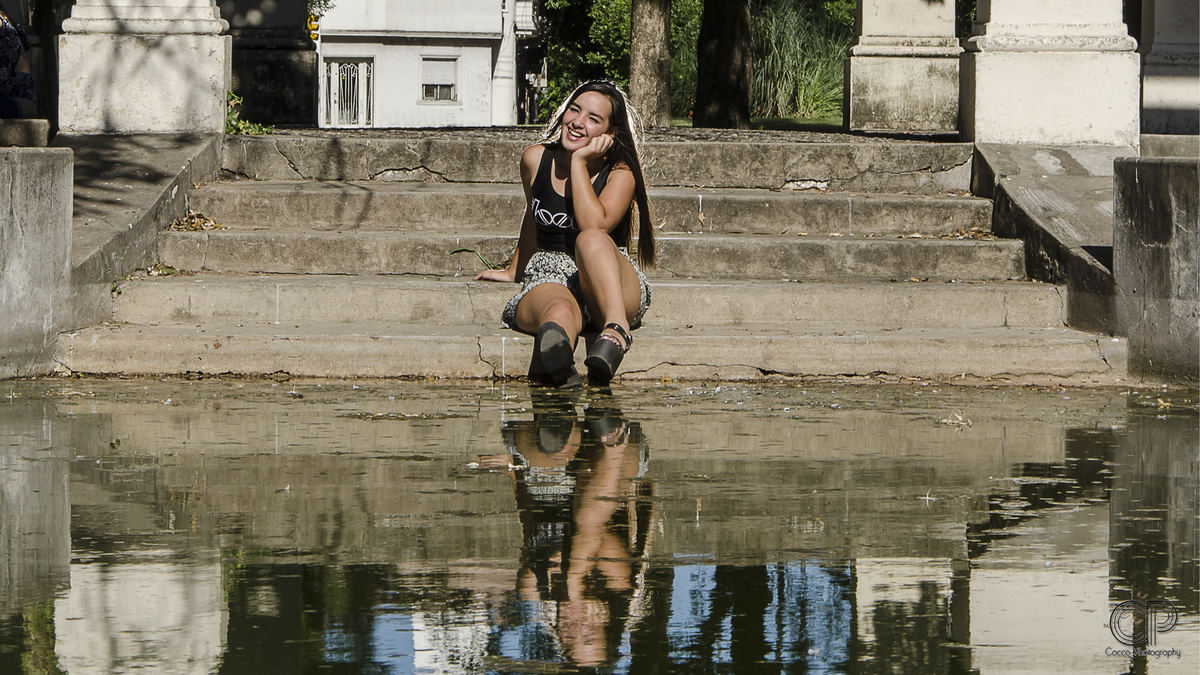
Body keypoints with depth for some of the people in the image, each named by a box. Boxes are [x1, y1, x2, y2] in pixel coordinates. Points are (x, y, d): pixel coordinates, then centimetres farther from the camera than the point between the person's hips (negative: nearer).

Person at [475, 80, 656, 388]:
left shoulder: (620, 174, 0)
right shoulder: (535, 160, 10)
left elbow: (594, 224, -20)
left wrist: (579, 163, -13)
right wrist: (513, 271, 42)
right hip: (548, 280, 1)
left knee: (591, 239, -38)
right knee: (560, 311, -39)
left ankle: (616, 327, -64)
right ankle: (555, 354, -78)